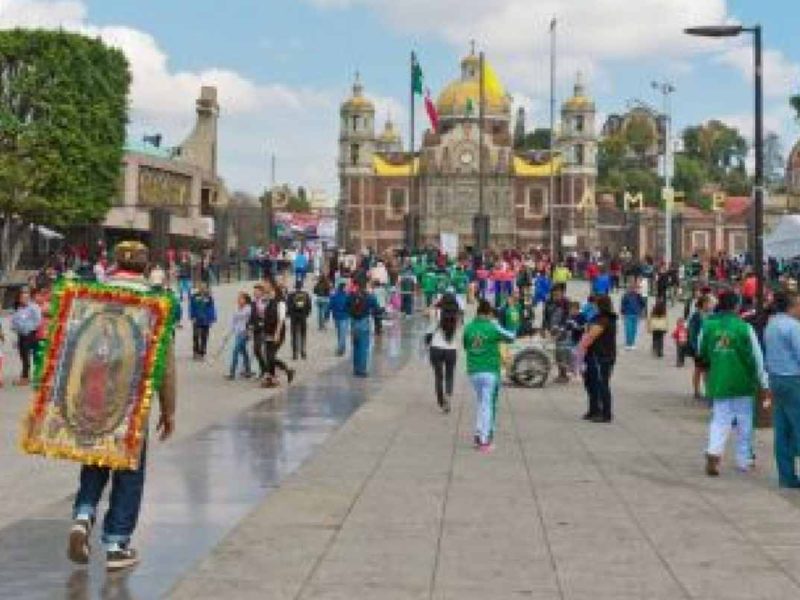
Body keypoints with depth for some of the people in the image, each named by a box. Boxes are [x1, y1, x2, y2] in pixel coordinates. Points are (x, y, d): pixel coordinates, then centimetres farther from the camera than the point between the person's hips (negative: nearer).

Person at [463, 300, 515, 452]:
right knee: (488, 405, 2)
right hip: (490, 371, -4)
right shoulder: (493, 328, -10)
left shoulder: (468, 328, -1)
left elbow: (465, 346, 11)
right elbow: (511, 337, 5)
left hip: (473, 371, 4)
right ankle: (484, 440, 1)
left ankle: (478, 434, 15)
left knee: (480, 402, 21)